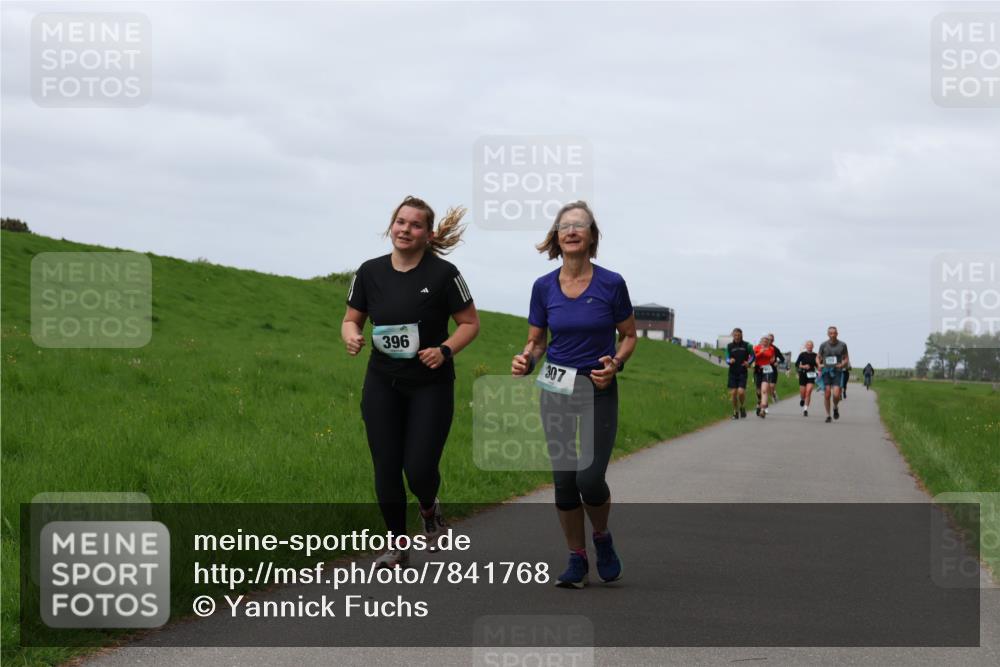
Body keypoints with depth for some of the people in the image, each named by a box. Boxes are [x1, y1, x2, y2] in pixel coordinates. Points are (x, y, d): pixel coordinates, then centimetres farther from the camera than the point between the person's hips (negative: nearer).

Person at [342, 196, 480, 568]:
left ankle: (429, 509, 28)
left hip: (431, 386, -3)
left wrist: (445, 350, -19)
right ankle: (398, 545, 19)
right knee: (386, 469, 2)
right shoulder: (370, 272, 0)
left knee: (420, 468, -8)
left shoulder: (443, 274, -9)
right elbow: (351, 319, 10)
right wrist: (351, 336, -13)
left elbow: (470, 323, -2)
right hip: (383, 385, 3)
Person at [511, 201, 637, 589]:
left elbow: (629, 336, 3)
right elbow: (536, 341, 8)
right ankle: (577, 560, 15)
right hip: (556, 390, 3)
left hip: (599, 390, -2)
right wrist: (526, 361, -13)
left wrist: (616, 363, -16)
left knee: (589, 478, -12)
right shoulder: (544, 287, -1)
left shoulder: (611, 284, -8)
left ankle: (602, 538, 18)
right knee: (564, 480, 1)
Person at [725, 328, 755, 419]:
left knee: (741, 392, -14)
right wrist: (729, 361, -15)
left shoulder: (747, 345, 0)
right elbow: (727, 359, 8)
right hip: (733, 373, 2)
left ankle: (742, 407, 14)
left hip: (743, 373, -2)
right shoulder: (729, 346, 5)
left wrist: (749, 363, -7)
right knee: (733, 393, -2)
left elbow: (752, 356, 12)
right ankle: (735, 412, 14)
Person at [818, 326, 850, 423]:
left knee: (836, 395, -13)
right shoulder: (823, 345, 1)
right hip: (826, 372, 1)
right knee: (827, 395, -5)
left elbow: (846, 359, 9)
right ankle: (828, 415, 9)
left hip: (837, 372, -1)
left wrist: (842, 364, -11)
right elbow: (819, 358, 12)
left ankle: (835, 408, 19)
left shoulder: (842, 345, 1)